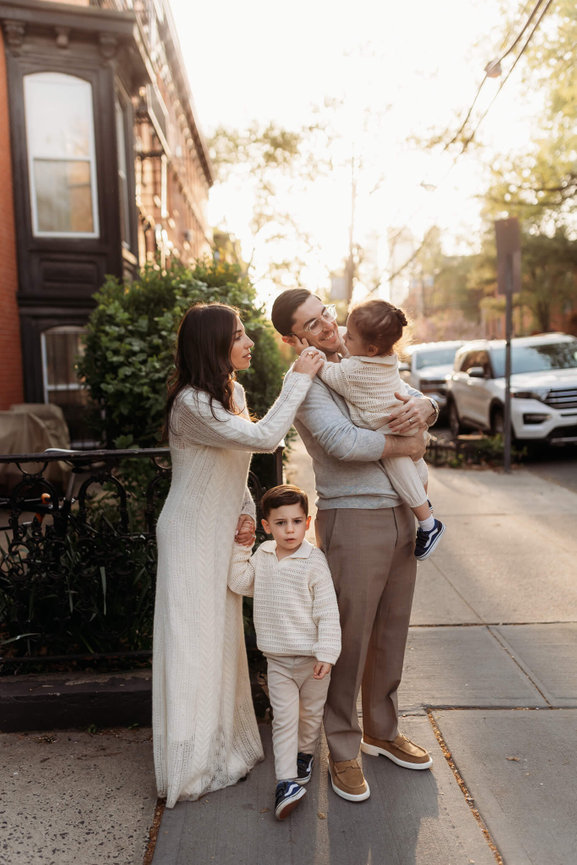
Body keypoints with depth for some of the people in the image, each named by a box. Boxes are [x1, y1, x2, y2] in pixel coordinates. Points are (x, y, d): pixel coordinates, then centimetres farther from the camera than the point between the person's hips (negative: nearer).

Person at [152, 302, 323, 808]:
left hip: (222, 533, 9)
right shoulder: (191, 404, -24)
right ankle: (196, 765, 20)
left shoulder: (233, 393, 6)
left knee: (223, 635, 18)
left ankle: (224, 746, 36)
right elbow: (265, 437, -32)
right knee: (193, 642, 2)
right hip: (192, 535, -9)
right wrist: (300, 379, -22)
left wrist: (247, 511, 0)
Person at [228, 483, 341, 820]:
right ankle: (287, 782, 4)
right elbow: (239, 583, 6)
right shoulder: (261, 557, 1)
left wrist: (327, 653, -17)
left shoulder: (314, 561, -16)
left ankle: (305, 753, 44)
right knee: (284, 717, -2)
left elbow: (328, 611, -15)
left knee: (311, 712, 17)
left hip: (312, 656, -2)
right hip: (277, 658, 2)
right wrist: (239, 549, -1)